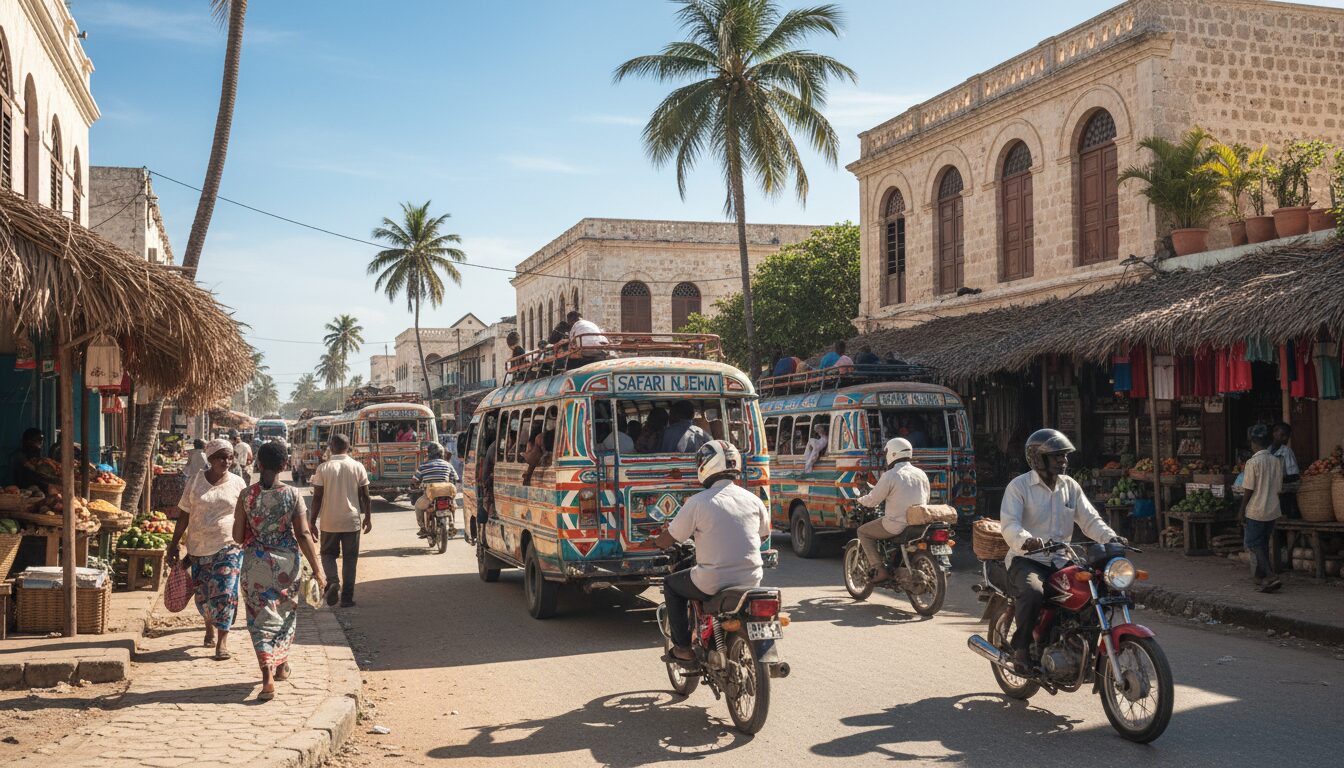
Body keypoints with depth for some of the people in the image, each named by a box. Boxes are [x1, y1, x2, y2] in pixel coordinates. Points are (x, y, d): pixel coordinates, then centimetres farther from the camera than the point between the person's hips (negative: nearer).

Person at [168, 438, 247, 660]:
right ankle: (210, 628, 38)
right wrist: (174, 545, 3)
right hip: (199, 547, 2)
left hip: (228, 546, -2)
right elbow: (184, 516, 5)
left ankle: (222, 642, -5)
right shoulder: (195, 481, 1)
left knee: (224, 592, -11)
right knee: (202, 593, 10)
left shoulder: (237, 483, 1)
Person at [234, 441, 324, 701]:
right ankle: (281, 666, 36)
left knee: (261, 619, 5)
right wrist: (316, 571, -4)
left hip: (255, 563, -1)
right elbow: (303, 535, -10)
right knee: (285, 614, 21)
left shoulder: (247, 496, -7)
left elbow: (237, 536, -1)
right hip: (286, 563, 1)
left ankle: (268, 676, -10)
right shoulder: (292, 495, -8)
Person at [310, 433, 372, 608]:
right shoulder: (358, 467, -2)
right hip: (352, 521, 1)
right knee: (350, 558, 9)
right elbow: (365, 496, 1)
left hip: (329, 522, -1)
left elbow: (317, 497, -5)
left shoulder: (323, 468, -6)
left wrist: (312, 521, 4)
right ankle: (347, 598, 9)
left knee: (328, 553, 18)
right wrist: (368, 518, 12)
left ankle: (333, 581, -8)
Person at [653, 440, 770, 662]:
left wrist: (657, 538, 20)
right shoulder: (753, 500, 2)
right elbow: (764, 535, 20)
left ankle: (683, 647, 18)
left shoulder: (698, 502, -11)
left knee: (671, 585, 23)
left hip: (712, 584, -5)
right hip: (750, 582, 5)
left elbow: (666, 541, -3)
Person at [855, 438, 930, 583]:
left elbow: (873, 500, -7)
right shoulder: (921, 474, 8)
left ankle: (880, 570, -1)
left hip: (897, 525, -7)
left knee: (863, 532, 11)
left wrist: (860, 500, 15)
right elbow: (925, 500, 18)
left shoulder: (890, 476, -13)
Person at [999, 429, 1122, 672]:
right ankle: (1020, 646, -13)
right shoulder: (1019, 486, -6)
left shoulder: (1070, 486, 13)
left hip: (1060, 561, 6)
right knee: (1034, 593, -35)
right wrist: (1026, 540, -40)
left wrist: (1110, 537, -14)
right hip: (1027, 560, -6)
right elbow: (1009, 524, -18)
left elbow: (1089, 519, 7)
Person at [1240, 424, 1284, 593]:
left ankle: (1270, 576, -14)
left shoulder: (1253, 462, -16)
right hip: (1273, 509, 6)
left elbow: (1248, 490, -14)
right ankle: (1261, 576, 22)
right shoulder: (1277, 461, 3)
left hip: (1256, 510, -6)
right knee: (1264, 544, 17)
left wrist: (1242, 510, -4)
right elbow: (1280, 487, 10)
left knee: (1254, 544, 0)